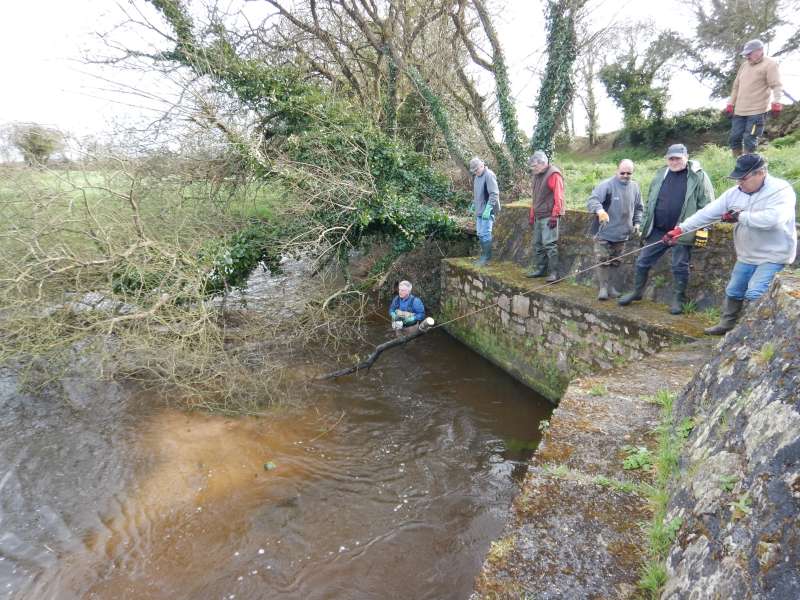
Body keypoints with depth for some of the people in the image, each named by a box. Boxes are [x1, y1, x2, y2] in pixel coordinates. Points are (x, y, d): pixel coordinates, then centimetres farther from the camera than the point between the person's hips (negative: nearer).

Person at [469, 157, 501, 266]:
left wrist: (488, 209, -25)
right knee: (480, 234, 13)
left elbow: (494, 194, -20)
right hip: (479, 211, 9)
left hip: (487, 211, -9)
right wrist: (473, 204, 20)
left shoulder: (489, 175, -15)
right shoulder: (476, 176, 13)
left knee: (485, 234, -8)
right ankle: (483, 255, 22)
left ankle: (487, 257, 0)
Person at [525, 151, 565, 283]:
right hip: (538, 216, 8)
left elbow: (558, 197, -16)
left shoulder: (554, 174, -11)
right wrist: (532, 215, 19)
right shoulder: (536, 175, 15)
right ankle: (539, 269, 20)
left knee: (549, 244, -10)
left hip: (549, 216, -8)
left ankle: (554, 273, -4)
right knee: (537, 244, 11)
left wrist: (555, 216, -19)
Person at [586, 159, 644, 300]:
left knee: (615, 262, 13)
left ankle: (610, 287, 24)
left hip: (622, 234, 5)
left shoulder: (634, 187, 6)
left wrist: (637, 223, 6)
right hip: (604, 233, -5)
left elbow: (638, 208, 19)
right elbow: (592, 200, -26)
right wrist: (599, 210, -45)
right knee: (603, 261, -4)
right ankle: (603, 287, 8)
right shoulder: (607, 185, -13)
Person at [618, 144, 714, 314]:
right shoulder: (661, 175, 9)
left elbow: (707, 204, -5)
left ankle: (678, 300, 18)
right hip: (657, 230, 4)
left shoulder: (698, 176, -4)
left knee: (680, 267, 3)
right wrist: (645, 224, 13)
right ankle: (637, 292, 25)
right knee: (643, 262, 8)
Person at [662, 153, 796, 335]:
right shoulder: (735, 193, -1)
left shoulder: (781, 190, -18)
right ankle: (726, 324, 32)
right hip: (746, 256, 7)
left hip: (773, 257, -7)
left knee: (754, 294, -16)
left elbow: (772, 219, -35)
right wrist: (680, 229, -12)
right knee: (733, 291, 15)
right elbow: (707, 213, -4)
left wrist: (740, 216, -23)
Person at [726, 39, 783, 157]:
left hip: (757, 111, -7)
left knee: (749, 140, -9)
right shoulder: (744, 65, 17)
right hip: (739, 110, 7)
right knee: (735, 138, 6)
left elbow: (776, 85, -12)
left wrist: (776, 103, -24)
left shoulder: (770, 64, -4)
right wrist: (730, 104, 16)